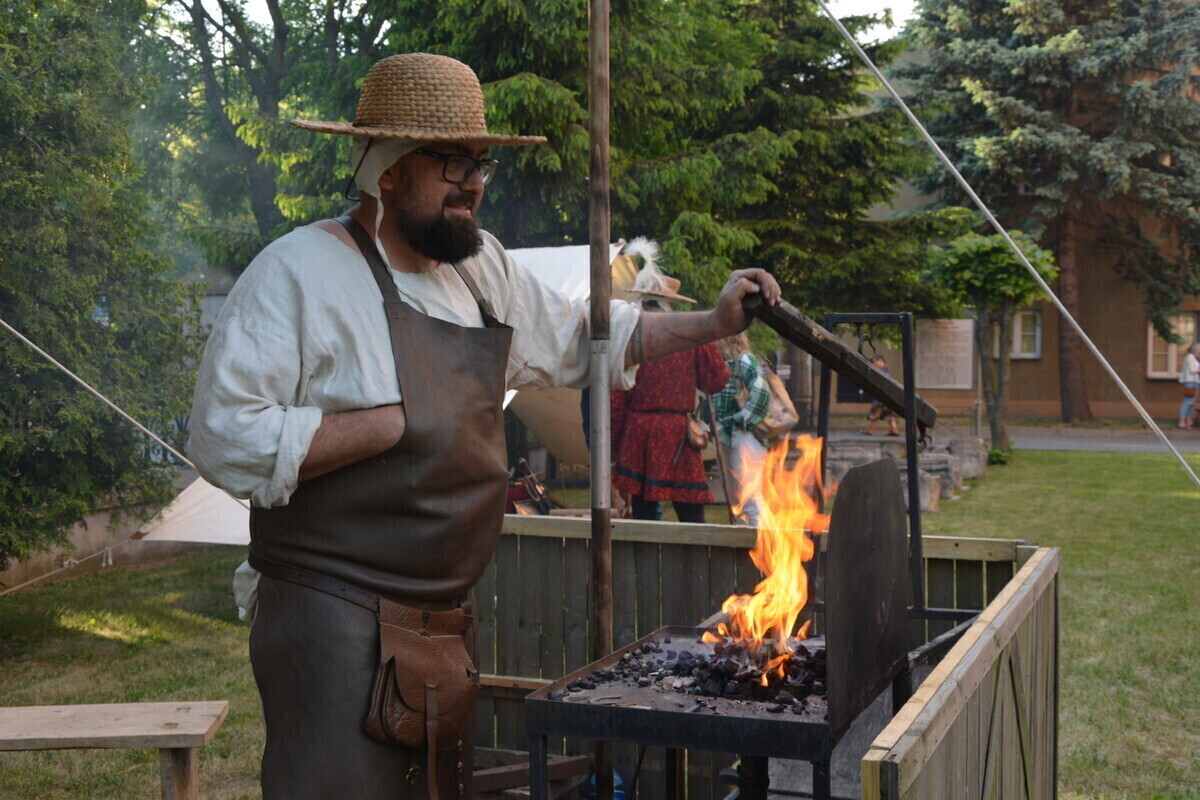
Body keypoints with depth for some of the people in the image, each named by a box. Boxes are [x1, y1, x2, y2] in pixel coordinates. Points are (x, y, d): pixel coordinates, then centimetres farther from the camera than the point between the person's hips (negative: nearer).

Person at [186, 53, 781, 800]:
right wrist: (400, 422, -19)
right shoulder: (298, 271, -13)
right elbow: (227, 440, -20)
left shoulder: (482, 267, 11)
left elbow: (579, 338, 25)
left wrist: (713, 323, 16)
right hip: (335, 618, -7)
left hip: (447, 617, 8)